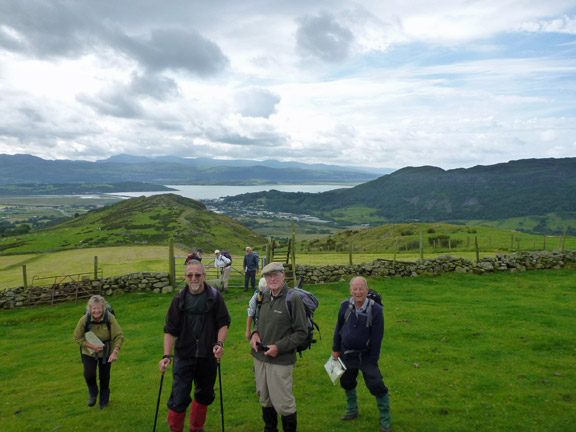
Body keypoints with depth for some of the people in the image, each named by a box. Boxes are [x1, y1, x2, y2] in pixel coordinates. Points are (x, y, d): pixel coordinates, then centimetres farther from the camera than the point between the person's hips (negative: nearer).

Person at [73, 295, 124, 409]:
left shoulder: (110, 318, -22)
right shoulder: (84, 320, -20)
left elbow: (119, 336, -18)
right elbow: (77, 338, -8)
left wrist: (115, 352, -30)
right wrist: (92, 346, -20)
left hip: (106, 352, 0)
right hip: (89, 352, 0)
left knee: (104, 377, 9)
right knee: (89, 374, -16)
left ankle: (104, 400, 36)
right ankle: (93, 394, 18)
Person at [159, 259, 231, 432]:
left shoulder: (214, 296, -4)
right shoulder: (179, 299, -3)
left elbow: (224, 323, 1)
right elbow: (170, 330, -1)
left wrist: (219, 343, -15)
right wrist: (166, 355, -10)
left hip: (208, 355, 1)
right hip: (184, 355, -1)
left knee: (204, 395, 17)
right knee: (179, 399, -5)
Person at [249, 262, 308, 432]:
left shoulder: (293, 299, -14)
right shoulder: (264, 296, 5)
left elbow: (301, 332, -12)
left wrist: (279, 347, -17)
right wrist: (255, 333, 0)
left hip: (281, 360, -6)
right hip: (259, 356, 6)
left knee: (282, 402, 2)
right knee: (264, 398, 19)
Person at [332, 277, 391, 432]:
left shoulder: (376, 310, -19)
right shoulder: (345, 306, -9)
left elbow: (377, 337, -13)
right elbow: (339, 328, 4)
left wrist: (373, 360, -10)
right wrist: (335, 349, 9)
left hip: (365, 356, -4)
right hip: (346, 354, 4)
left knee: (376, 386, -5)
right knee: (347, 382, 19)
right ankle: (352, 411, 44)